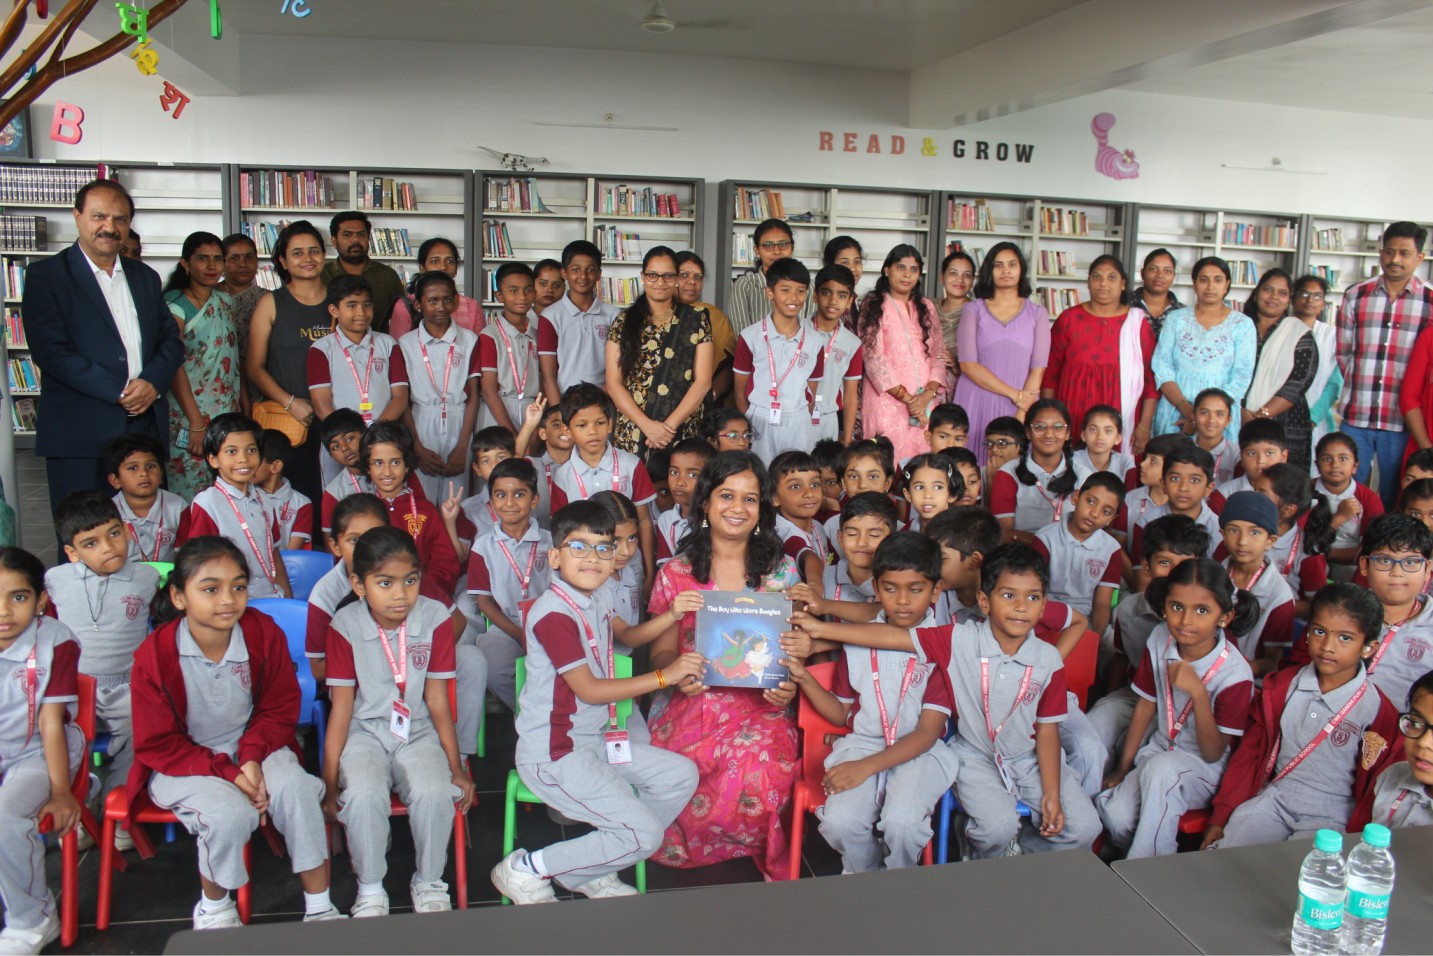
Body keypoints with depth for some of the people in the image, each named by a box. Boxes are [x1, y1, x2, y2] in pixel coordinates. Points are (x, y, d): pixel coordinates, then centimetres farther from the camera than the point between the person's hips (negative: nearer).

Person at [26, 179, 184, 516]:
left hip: (147, 428, 4)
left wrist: (153, 382, -7)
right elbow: (49, 350, -9)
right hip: (79, 435, -4)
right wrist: (119, 392, -14)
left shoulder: (145, 277, 18)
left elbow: (171, 339, 14)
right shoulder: (46, 275, 1)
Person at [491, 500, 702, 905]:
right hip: (554, 754, -10)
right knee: (643, 834, -13)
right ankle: (526, 870, 2)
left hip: (594, 739, 10)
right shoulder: (555, 614, -22)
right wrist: (664, 676, -21)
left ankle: (595, 873, 15)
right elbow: (589, 689, -23)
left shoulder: (593, 598, 7)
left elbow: (627, 635, 27)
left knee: (681, 775, 8)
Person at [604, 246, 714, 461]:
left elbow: (703, 381, -1)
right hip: (631, 434, 1)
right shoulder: (624, 322, 6)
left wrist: (669, 426, -10)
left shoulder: (697, 319, 4)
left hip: (683, 433, -1)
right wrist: (647, 425, -11)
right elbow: (613, 382, 1)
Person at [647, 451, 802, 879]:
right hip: (694, 703, 1)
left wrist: (789, 684, -13)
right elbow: (662, 651, 8)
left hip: (762, 705, -1)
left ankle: (773, 863, 4)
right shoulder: (676, 574, 7)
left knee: (758, 776, -31)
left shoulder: (782, 571, 7)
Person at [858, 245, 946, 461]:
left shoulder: (926, 307, 17)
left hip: (925, 404, 4)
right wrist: (907, 397, -12)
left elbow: (939, 354, 11)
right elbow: (873, 358, -7)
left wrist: (928, 394, -7)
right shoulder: (874, 306, 2)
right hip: (887, 401, -4)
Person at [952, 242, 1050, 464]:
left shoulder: (1037, 313, 9)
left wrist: (1021, 415, -11)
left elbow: (1038, 369, 1)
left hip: (1022, 406, 1)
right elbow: (968, 364, -5)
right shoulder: (974, 310, 5)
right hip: (977, 403, -1)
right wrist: (1014, 394, -10)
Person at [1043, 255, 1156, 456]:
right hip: (1072, 420, 0)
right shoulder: (1069, 319, 4)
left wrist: (1145, 425, -2)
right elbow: (1050, 372, 5)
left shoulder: (1138, 323, 4)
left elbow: (1151, 378, 3)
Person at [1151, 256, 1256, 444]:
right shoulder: (1176, 319, 8)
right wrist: (1185, 408, -13)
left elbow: (1241, 379, -2)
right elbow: (1161, 367, 0)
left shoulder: (1243, 325, 5)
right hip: (1173, 415, 1)